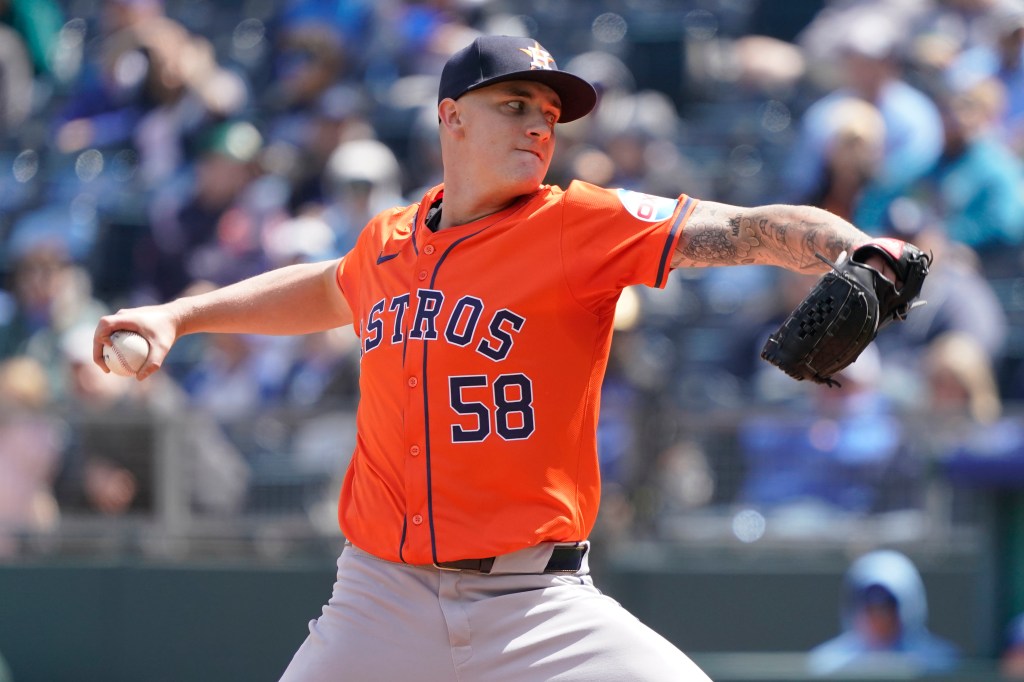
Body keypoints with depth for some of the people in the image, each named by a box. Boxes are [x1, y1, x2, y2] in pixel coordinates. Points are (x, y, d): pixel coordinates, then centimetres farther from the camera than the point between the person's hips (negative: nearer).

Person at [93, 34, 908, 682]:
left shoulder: (583, 227, -4)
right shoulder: (388, 242, 9)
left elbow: (746, 230, -18)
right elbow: (328, 292, 33)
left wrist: (864, 257, -35)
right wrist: (178, 315, 31)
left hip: (537, 603, -3)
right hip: (382, 598, 3)